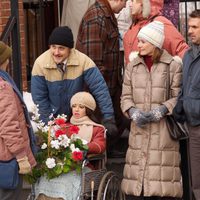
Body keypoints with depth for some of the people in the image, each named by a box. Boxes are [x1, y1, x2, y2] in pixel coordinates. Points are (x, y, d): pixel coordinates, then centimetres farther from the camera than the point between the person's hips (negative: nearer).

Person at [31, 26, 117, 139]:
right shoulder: (40, 64, -18)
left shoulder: (83, 61, -21)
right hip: (53, 119, 0)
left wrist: (108, 119, -26)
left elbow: (100, 89, -21)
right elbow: (39, 98, -12)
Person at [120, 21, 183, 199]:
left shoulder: (173, 65, 0)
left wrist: (162, 110, -16)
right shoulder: (133, 66, 14)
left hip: (164, 128, -4)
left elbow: (178, 96, -3)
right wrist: (133, 112, -7)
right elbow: (126, 96, 11)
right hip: (139, 127, 4)